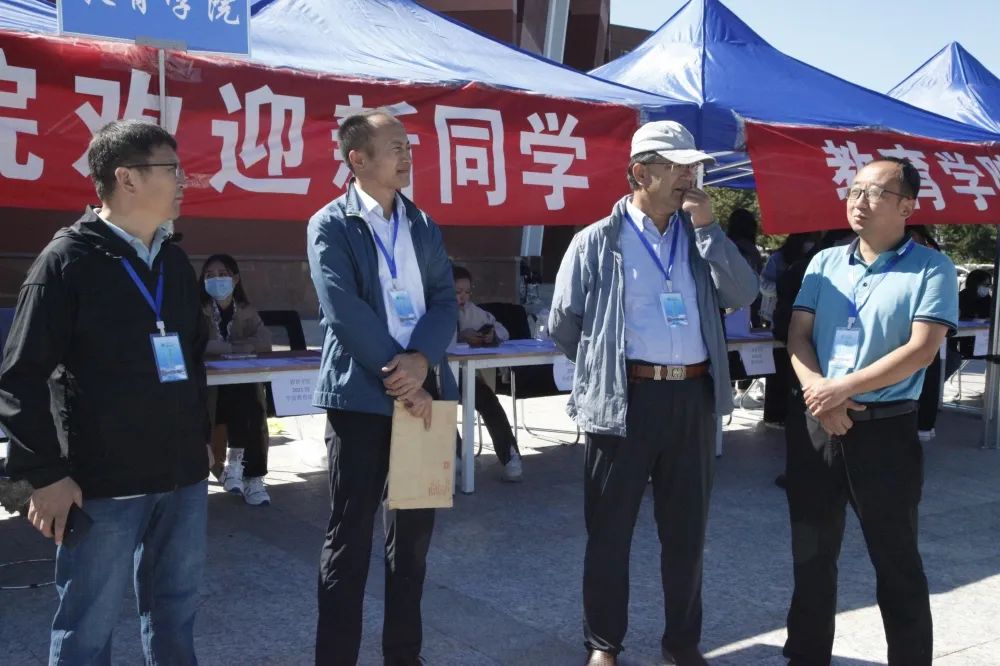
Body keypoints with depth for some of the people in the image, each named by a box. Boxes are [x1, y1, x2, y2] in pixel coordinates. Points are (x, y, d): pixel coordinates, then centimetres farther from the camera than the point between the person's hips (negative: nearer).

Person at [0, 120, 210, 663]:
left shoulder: (175, 261, 11)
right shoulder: (68, 261, -9)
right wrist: (44, 474, -13)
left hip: (182, 474, 6)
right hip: (101, 481, -6)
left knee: (175, 610, 16)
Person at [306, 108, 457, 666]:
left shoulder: (424, 227, 13)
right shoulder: (331, 226, -2)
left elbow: (446, 301, 5)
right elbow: (345, 311, -12)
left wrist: (421, 361, -12)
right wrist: (397, 376, -14)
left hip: (421, 391, 5)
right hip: (361, 394, -5)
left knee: (414, 529, 12)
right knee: (351, 535, 1)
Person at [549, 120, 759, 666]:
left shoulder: (700, 237, 10)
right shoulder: (597, 242, -2)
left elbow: (742, 295, -4)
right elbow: (562, 325, 4)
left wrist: (708, 228, -9)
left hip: (693, 397, 4)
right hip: (625, 400, -4)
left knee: (687, 531, 14)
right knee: (610, 531, 7)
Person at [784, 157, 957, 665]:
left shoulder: (930, 269, -4)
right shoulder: (825, 262, 9)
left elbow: (920, 350, -14)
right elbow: (797, 336, 4)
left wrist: (843, 387, -18)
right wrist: (817, 392, -13)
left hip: (885, 428, -4)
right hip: (814, 423, 4)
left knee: (896, 560, 6)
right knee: (811, 553, 14)